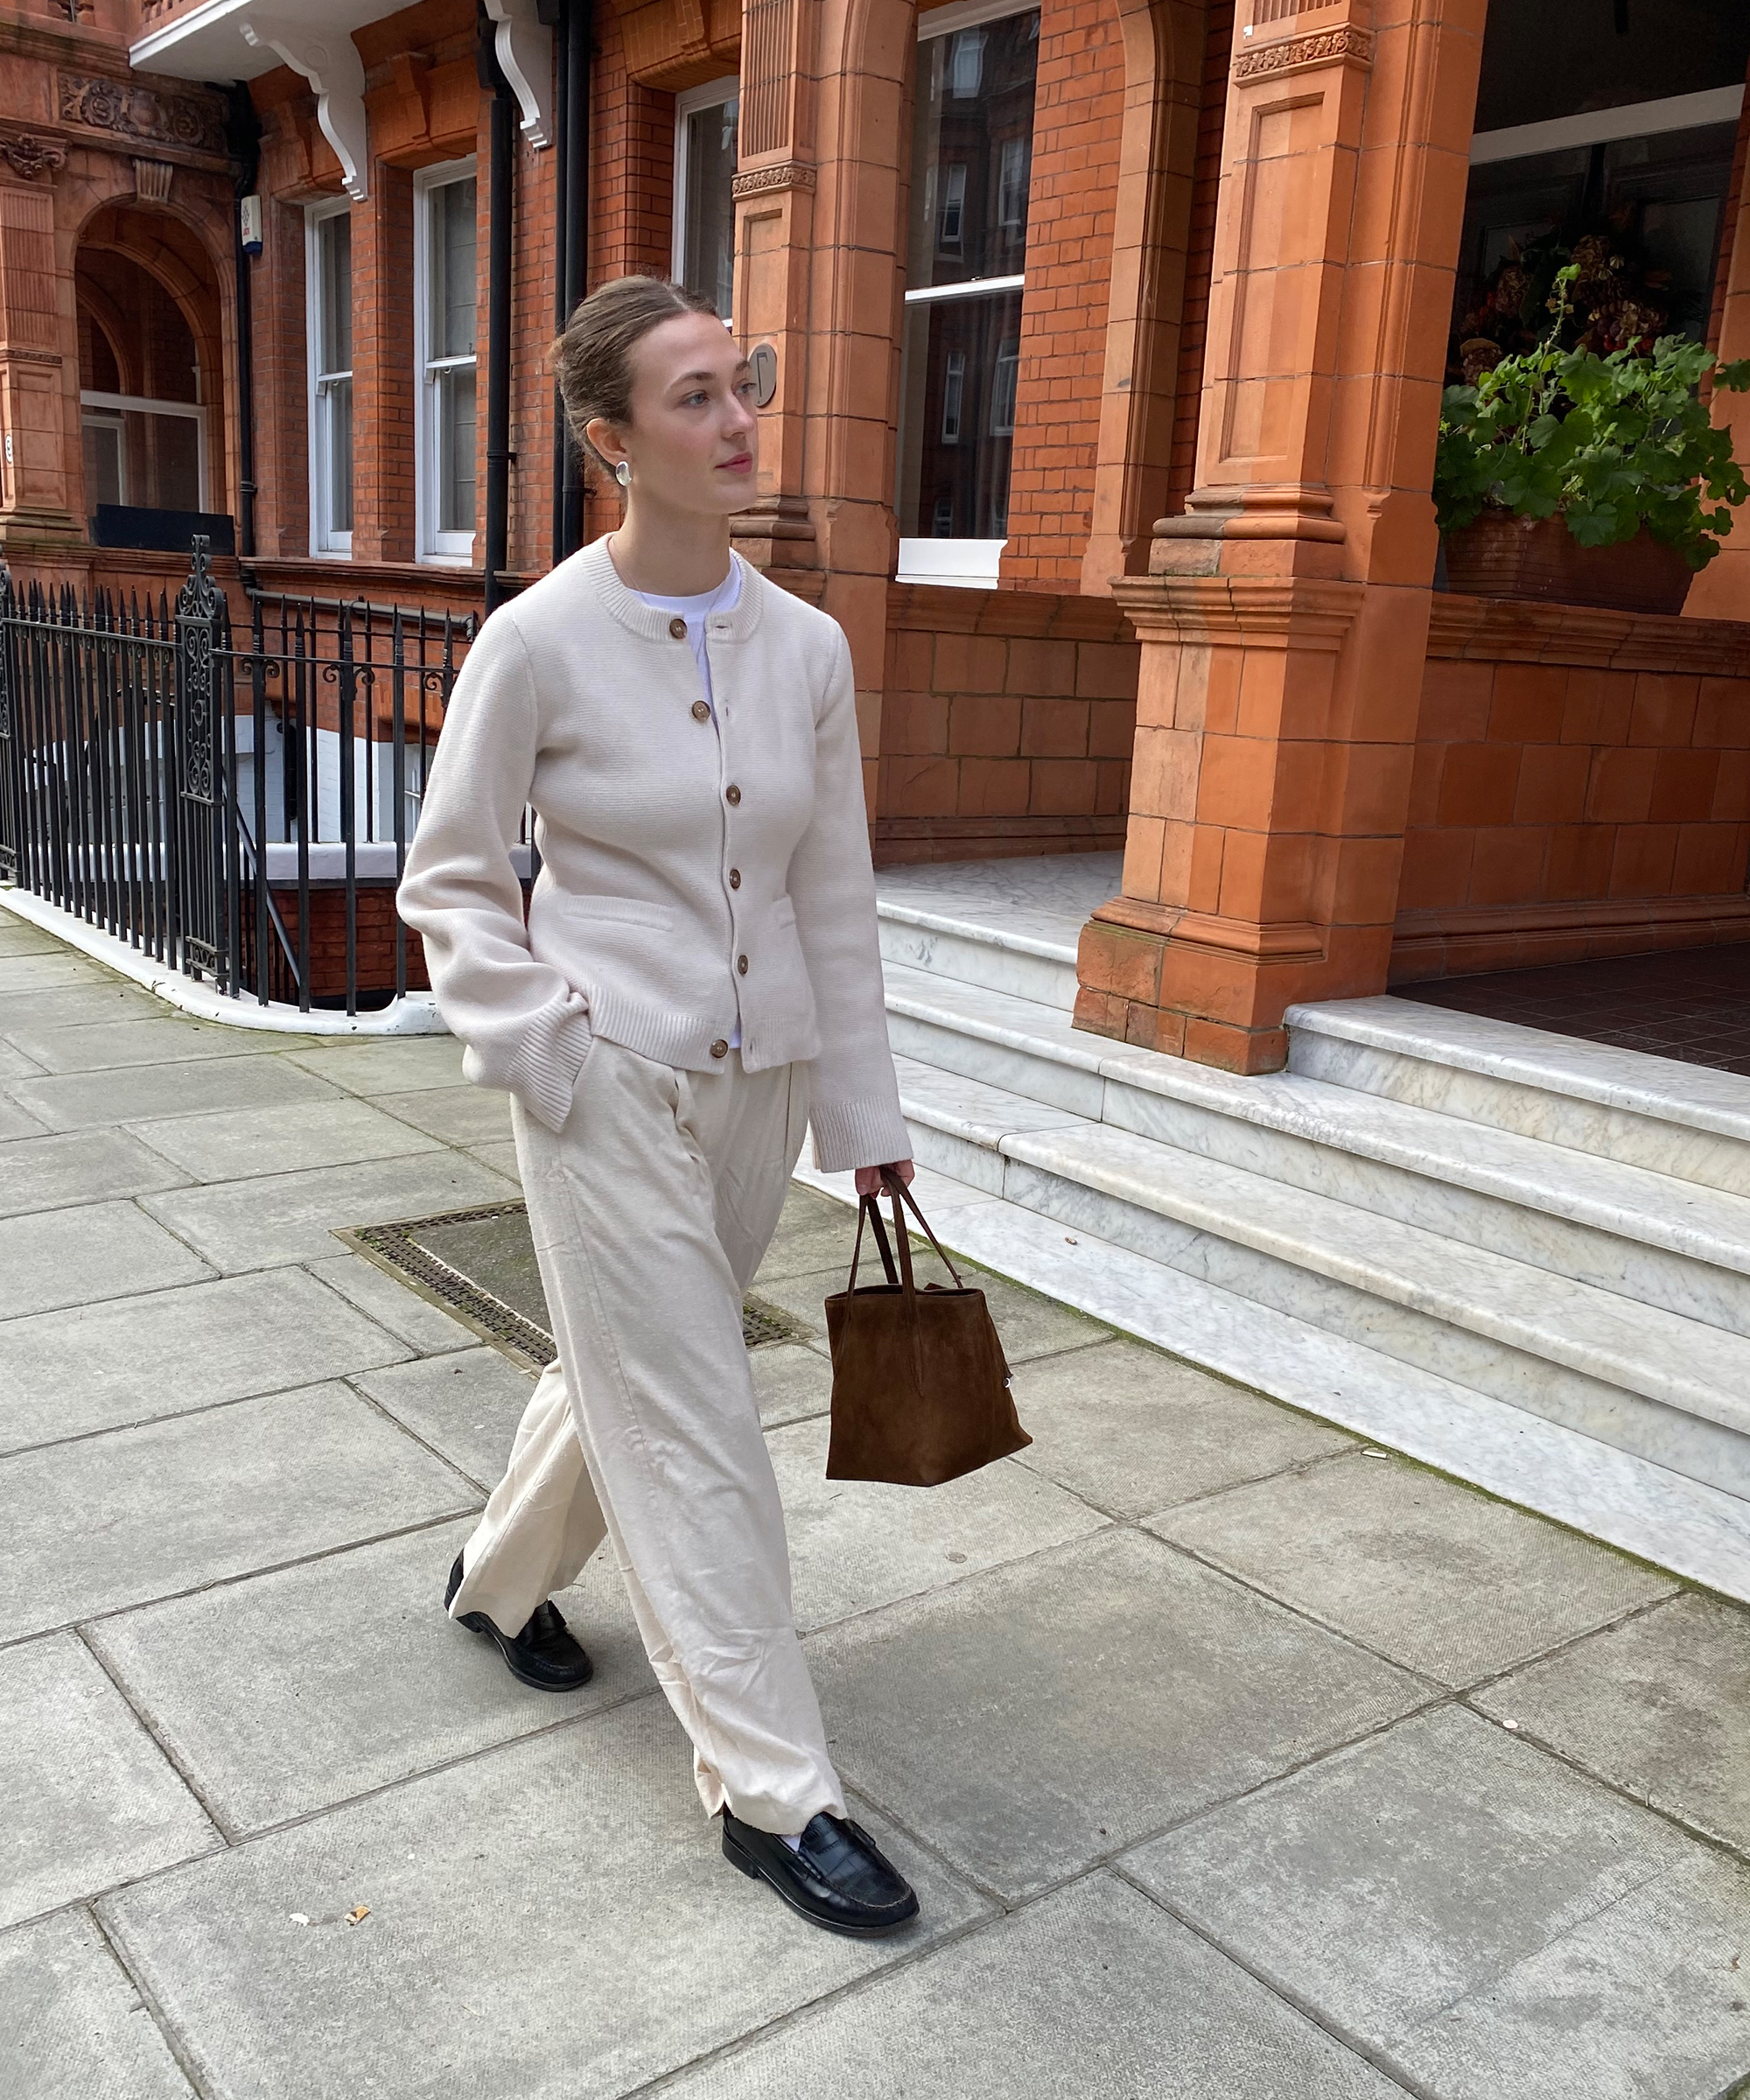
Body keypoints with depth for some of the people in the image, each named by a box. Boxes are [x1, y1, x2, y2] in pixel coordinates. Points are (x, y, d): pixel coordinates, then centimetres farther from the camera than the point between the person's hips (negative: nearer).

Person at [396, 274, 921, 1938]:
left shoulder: (807, 648, 1)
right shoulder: (538, 641, -11)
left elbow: (835, 896, 6)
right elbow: (448, 877, -2)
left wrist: (865, 1115, 8)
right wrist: (536, 1046, -11)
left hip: (755, 1082, 5)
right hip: (611, 1086, -5)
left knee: (632, 1372, 21)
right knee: (690, 1432, 0)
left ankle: (501, 1580, 49)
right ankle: (771, 1789, 14)